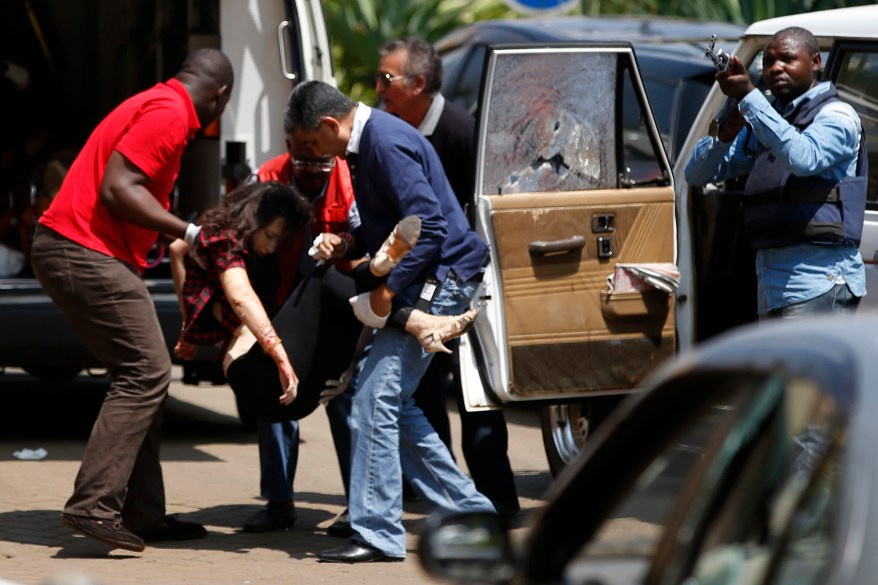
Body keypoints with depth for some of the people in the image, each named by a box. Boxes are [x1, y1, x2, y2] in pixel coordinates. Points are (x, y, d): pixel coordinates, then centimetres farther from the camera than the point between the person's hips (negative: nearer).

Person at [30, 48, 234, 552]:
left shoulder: (154, 105, 20)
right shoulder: (169, 114, -11)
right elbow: (118, 189, -20)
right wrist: (189, 233, -17)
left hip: (69, 249, 11)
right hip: (87, 252, -11)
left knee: (144, 376, 12)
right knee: (147, 373, -12)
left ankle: (143, 515, 12)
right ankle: (95, 506, -18)